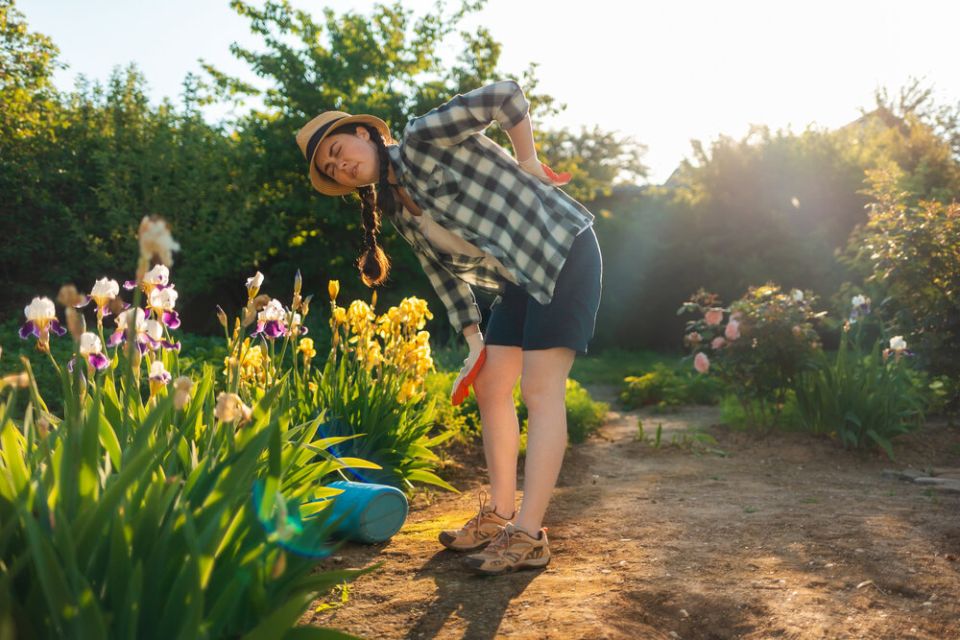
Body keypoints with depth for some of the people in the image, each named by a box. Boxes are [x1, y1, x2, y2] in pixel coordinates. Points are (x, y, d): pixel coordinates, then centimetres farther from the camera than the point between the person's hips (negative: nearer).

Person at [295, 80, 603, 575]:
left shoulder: (422, 139, -13)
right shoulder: (398, 210, 10)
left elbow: (506, 95, -19)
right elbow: (443, 271, 11)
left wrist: (527, 161, -8)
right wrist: (474, 340, 5)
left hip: (564, 251, -8)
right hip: (519, 278, 9)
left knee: (540, 390, -12)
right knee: (490, 386, 7)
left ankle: (528, 535, -9)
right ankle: (499, 515, 17)